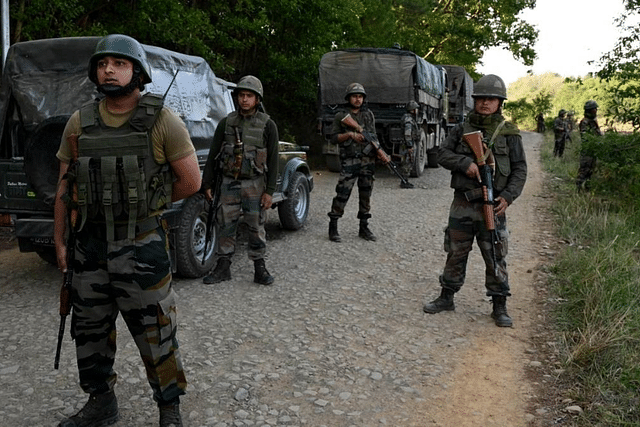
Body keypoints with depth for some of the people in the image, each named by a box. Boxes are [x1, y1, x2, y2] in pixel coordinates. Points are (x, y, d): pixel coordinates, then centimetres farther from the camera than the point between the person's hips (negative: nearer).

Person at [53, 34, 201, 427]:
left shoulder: (162, 121, -9)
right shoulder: (79, 124, 4)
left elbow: (191, 181, -6)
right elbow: (65, 185, 10)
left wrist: (147, 204, 4)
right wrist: (59, 241, 10)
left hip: (143, 245, -5)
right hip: (91, 244, 5)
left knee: (155, 335, 4)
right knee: (90, 332, 17)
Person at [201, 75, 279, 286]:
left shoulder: (267, 125, -4)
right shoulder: (226, 123, 3)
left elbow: (273, 160, -5)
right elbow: (213, 155, 7)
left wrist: (269, 191, -10)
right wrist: (207, 184, 4)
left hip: (254, 183, -2)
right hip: (229, 182, 2)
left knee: (256, 227, 3)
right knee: (226, 225, 6)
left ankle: (259, 268, 13)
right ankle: (223, 267, 15)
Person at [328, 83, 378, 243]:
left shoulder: (369, 114, 13)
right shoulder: (341, 116, 3)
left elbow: (374, 136, 14)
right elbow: (334, 138, 1)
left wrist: (381, 154, 0)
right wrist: (350, 134, -12)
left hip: (368, 160, 4)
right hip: (349, 160, -4)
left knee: (366, 195, 8)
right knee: (342, 193, -9)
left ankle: (364, 228, 17)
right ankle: (333, 227, 1)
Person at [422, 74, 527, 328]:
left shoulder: (509, 133, 0)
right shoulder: (463, 129, 6)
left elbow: (520, 170, 0)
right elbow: (443, 154, 1)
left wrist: (508, 196, -13)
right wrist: (465, 162, -17)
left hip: (492, 206, -2)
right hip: (462, 204, 2)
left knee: (495, 258, 3)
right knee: (455, 254, 13)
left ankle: (500, 307, 16)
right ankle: (447, 297, 27)